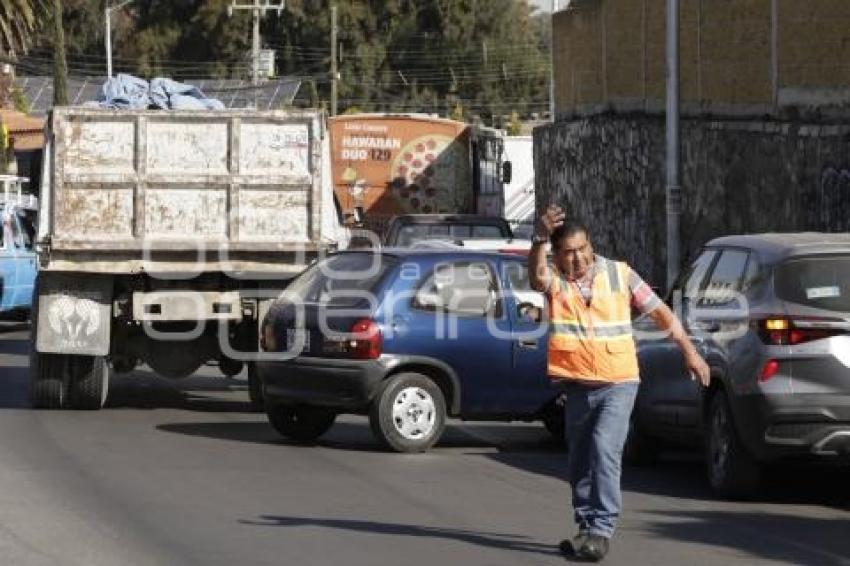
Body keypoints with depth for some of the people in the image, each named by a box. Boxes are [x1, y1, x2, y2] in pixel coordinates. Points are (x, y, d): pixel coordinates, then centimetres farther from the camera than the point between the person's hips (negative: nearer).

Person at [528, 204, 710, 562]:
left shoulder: (619, 274, -2)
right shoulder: (554, 280, -4)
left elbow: (660, 312, 5)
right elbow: (536, 275, -30)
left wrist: (690, 353, 4)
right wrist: (540, 239, -47)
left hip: (618, 383, -3)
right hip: (577, 386, 3)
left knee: (604, 448, -21)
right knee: (579, 464, 13)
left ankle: (601, 530, -21)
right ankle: (588, 527, 30)